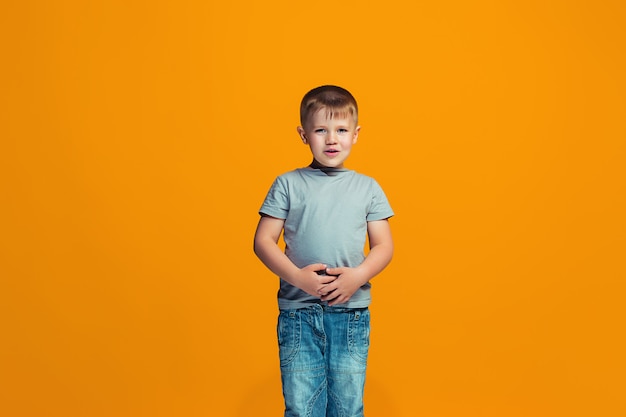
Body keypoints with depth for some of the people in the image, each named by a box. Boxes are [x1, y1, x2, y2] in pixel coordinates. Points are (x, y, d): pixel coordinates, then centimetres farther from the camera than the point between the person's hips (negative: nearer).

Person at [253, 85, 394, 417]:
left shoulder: (368, 188, 7)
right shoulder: (288, 184, 3)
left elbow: (384, 246, 6)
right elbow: (263, 241, 0)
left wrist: (358, 275, -13)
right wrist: (297, 276, -14)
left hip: (351, 314, 1)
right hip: (298, 311, -1)